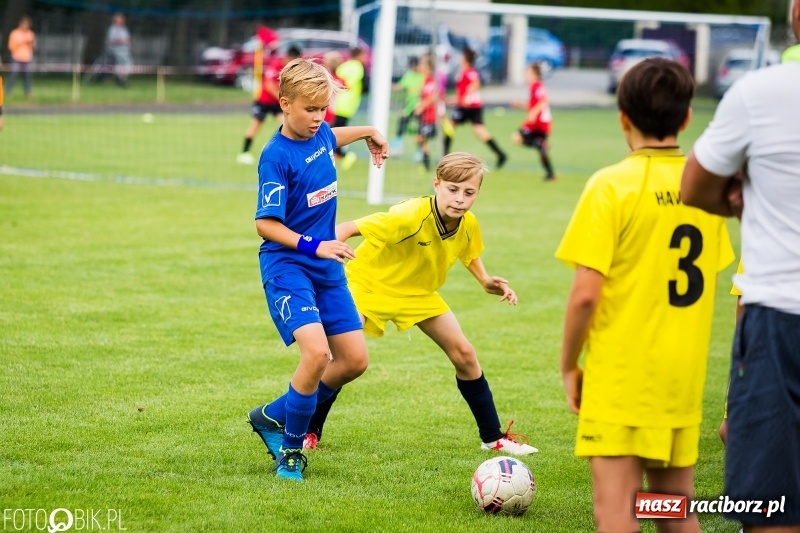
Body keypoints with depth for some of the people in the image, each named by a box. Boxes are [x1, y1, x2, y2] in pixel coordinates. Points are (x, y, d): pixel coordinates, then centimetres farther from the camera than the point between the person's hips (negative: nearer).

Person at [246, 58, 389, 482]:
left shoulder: (320, 134, 4)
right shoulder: (276, 156, -17)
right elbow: (265, 223, -19)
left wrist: (369, 133, 43)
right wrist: (313, 246, -27)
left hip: (327, 268, 8)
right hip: (287, 265, -8)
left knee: (354, 360, 5)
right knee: (316, 351, -26)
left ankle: (274, 416, 22)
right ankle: (291, 449, -6)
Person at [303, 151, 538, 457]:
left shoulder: (469, 226, -15)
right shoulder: (410, 217, -35)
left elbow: (468, 252, 11)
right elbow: (345, 229, -34)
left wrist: (485, 281, -6)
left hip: (418, 292, 6)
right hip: (368, 283, -6)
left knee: (464, 355, 1)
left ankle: (493, 437, 15)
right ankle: (308, 431, -3)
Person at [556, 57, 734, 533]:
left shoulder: (613, 185, -11)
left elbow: (586, 293, -15)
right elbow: (705, 283, 12)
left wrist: (569, 366, -3)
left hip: (620, 381, -6)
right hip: (683, 380, 6)